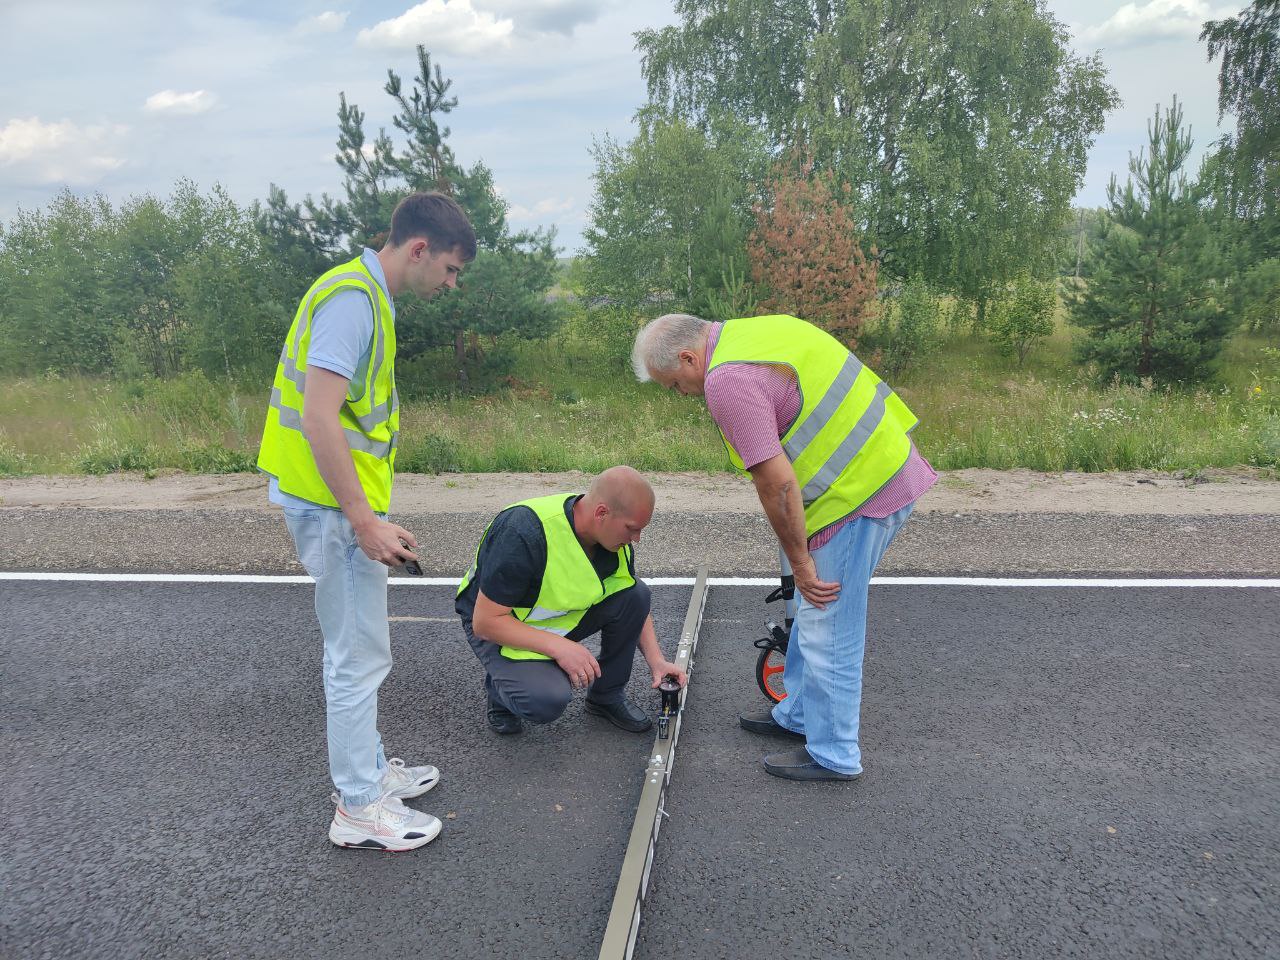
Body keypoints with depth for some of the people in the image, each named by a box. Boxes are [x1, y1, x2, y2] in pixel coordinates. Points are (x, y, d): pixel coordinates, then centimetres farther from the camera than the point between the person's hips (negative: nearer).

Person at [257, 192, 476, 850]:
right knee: (359, 657, 0)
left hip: (343, 502, 10)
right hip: (335, 505, -10)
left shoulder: (364, 295, 14)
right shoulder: (352, 300, -17)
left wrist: (373, 517, 19)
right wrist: (364, 520, -23)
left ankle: (368, 770, 35)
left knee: (356, 650, 19)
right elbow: (319, 420, -25)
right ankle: (360, 809, 14)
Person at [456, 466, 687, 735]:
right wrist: (560, 647, -34)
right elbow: (485, 623, -30)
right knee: (547, 700, -32)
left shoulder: (615, 533, -13)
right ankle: (502, 686, 3)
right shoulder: (524, 534, -35)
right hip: (502, 628, -6)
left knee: (635, 594, -16)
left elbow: (636, 603, 3)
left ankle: (607, 696, 3)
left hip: (566, 617, 6)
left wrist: (656, 660, -9)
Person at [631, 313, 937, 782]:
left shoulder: (728, 380, -19)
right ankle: (798, 714, 37)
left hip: (861, 490, -10)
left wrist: (800, 561, -10)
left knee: (827, 625, 2)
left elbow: (777, 483, -21)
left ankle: (833, 754, 18)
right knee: (813, 610, 21)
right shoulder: (753, 331, 13)